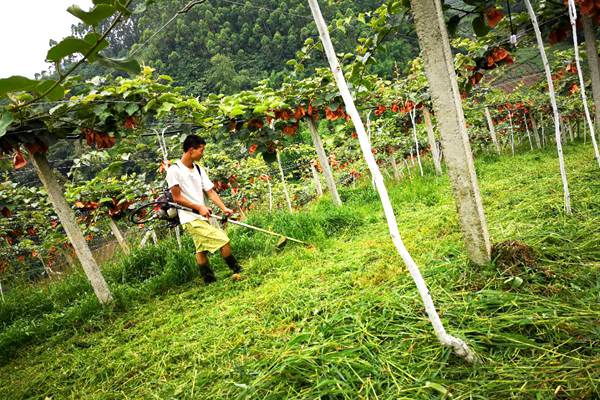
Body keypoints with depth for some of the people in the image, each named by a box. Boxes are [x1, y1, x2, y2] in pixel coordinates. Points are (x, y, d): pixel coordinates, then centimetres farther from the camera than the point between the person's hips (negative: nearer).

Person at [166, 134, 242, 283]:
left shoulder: (199, 169, 10)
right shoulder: (174, 170, -11)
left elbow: (210, 191, 5)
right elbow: (177, 198, -11)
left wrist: (224, 208, -9)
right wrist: (199, 207, -16)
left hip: (203, 217, 8)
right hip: (190, 218, -8)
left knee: (202, 250, 16)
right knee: (223, 240, -12)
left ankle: (209, 281, 25)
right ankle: (237, 271, 3)